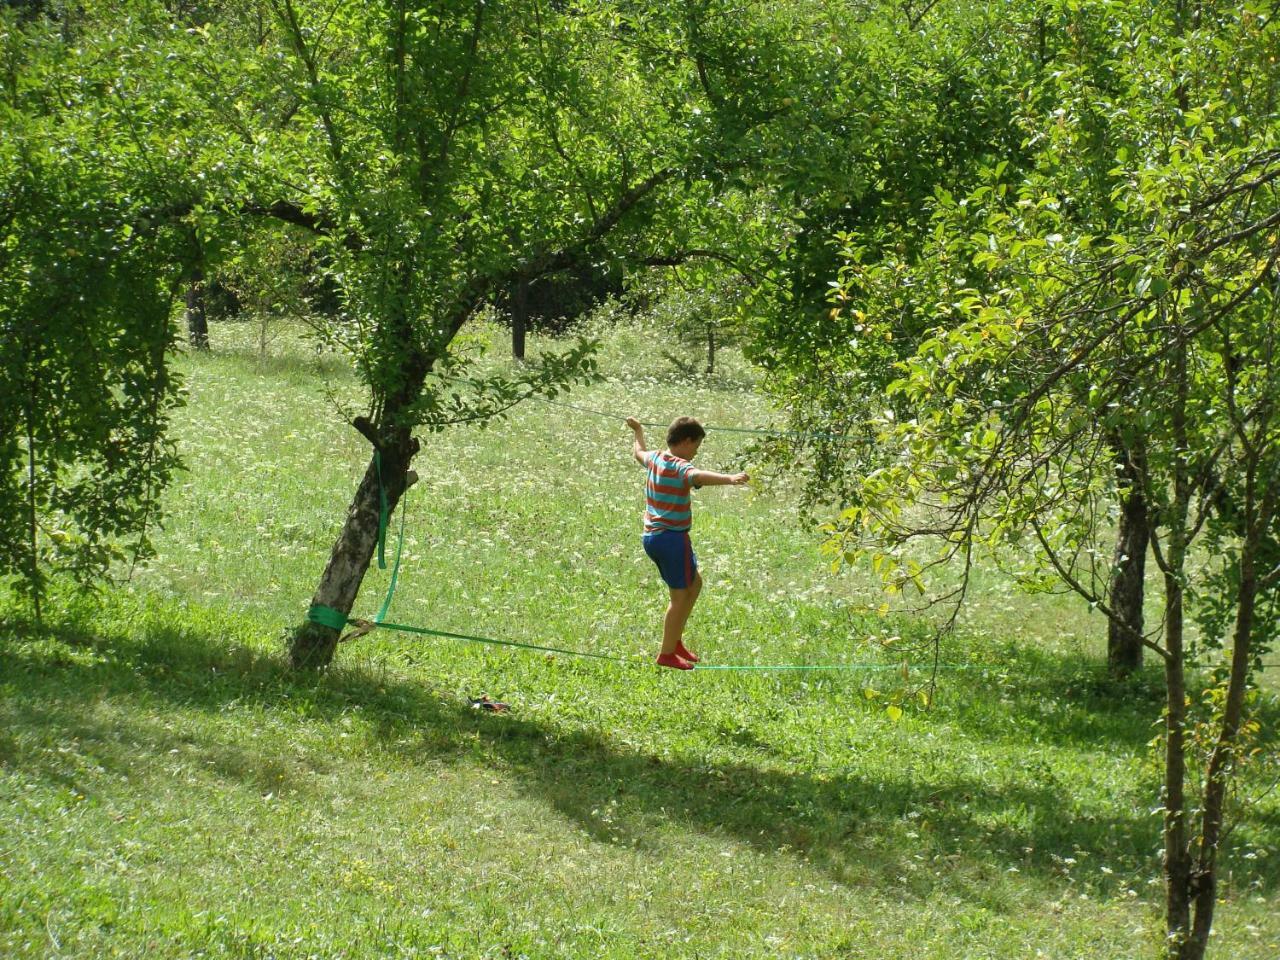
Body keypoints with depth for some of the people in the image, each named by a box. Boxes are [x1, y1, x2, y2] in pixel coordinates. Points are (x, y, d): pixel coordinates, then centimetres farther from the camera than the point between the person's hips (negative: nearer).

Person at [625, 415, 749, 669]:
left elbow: (638, 452, 33)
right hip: (673, 538, -10)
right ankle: (667, 654, 6)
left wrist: (638, 432, 55)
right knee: (681, 596, 1)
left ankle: (675, 641, 25)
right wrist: (730, 478, -58)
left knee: (694, 583, 22)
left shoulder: (654, 459, 8)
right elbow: (699, 477, -41)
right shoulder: (680, 468, -17)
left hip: (651, 536, 10)